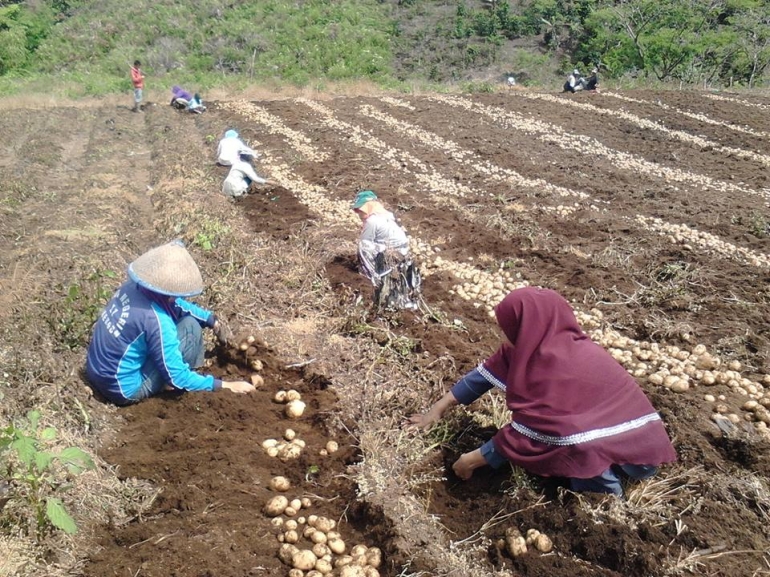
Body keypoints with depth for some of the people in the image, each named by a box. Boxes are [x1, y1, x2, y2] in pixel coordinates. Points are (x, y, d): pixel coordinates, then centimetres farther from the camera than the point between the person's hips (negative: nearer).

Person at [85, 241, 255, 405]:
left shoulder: (133, 286, -8)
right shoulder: (156, 321, -30)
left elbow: (175, 303, 12)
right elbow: (177, 378, -23)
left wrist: (212, 319, 3)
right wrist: (224, 385, -15)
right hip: (124, 390, -8)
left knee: (183, 314, 11)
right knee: (191, 326, -11)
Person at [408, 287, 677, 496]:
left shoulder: (560, 366, -29)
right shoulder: (549, 340, -6)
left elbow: (530, 433, -23)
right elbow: (492, 369, 0)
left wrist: (474, 460, -11)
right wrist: (439, 408, 2)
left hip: (634, 453, -8)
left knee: (532, 441, -16)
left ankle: (600, 479, -4)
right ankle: (600, 469, 10)